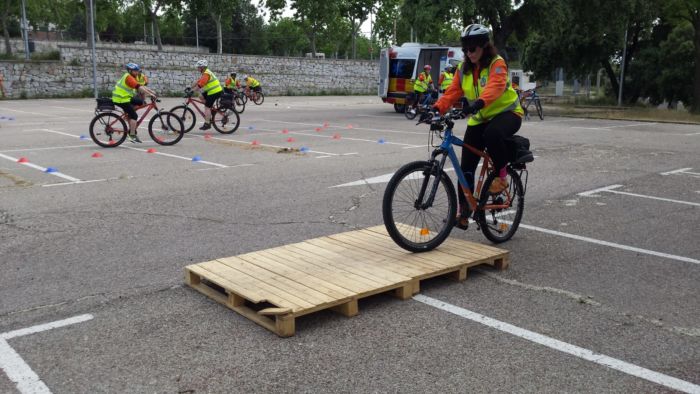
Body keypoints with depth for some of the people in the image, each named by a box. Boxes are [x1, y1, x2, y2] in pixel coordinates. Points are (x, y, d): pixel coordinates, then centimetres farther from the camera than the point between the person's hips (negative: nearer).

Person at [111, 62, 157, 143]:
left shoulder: (132, 78, 15)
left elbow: (142, 86, 12)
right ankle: (132, 136, -12)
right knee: (134, 115, -11)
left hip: (125, 97, 10)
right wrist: (150, 94, -31)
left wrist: (152, 92, 2)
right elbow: (139, 87, -27)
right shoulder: (128, 77, -16)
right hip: (121, 99, -10)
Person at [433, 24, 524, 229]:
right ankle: (463, 213, 6)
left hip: (506, 112, -5)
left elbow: (495, 86, -33)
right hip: (479, 119, 6)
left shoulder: (496, 64, -14)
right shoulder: (464, 69, 4)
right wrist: (437, 108, -24)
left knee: (492, 134, -41)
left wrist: (479, 102, -53)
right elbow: (452, 92, -5)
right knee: (467, 166, -3)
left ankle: (501, 176, -16)